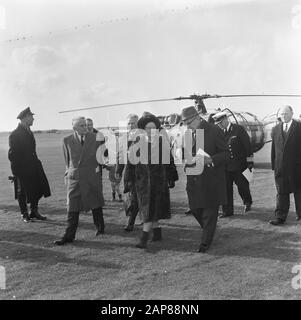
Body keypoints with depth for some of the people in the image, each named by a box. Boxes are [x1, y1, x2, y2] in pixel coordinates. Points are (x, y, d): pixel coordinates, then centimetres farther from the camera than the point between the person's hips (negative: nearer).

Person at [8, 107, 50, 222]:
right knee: (22, 192, 5)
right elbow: (12, 154, -13)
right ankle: (24, 214, 18)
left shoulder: (29, 132, 12)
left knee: (38, 189, 7)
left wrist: (36, 162, 12)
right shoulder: (14, 135, -13)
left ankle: (34, 212, 21)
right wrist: (16, 170, -15)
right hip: (21, 169, -7)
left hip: (33, 167, 7)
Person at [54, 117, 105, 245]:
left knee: (96, 204, 13)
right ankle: (69, 235, 5)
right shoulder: (67, 140, 0)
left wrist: (97, 166, 2)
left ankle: (100, 228, 33)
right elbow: (67, 160, 11)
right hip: (74, 177, 0)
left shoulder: (94, 138, -1)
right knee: (72, 208, -1)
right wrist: (68, 173, 9)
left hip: (92, 176, 0)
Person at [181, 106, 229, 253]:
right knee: (195, 208, 11)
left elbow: (225, 154, -9)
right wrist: (188, 160, -3)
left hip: (211, 179, -6)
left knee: (209, 212, 2)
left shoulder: (214, 131, -10)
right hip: (194, 179, 6)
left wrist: (210, 160, -25)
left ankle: (205, 243, 13)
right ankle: (209, 232, 35)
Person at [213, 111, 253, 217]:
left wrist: (249, 161, -8)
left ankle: (247, 203, 32)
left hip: (239, 164, -4)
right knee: (226, 188, 3)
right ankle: (227, 211, 13)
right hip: (226, 165, 4)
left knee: (242, 185, 3)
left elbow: (247, 145, -5)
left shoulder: (238, 129, -6)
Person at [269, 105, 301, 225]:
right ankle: (280, 217, 3)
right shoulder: (275, 129, 8)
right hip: (280, 166, 3)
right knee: (281, 192, 2)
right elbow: (274, 149, 10)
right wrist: (273, 165, 7)